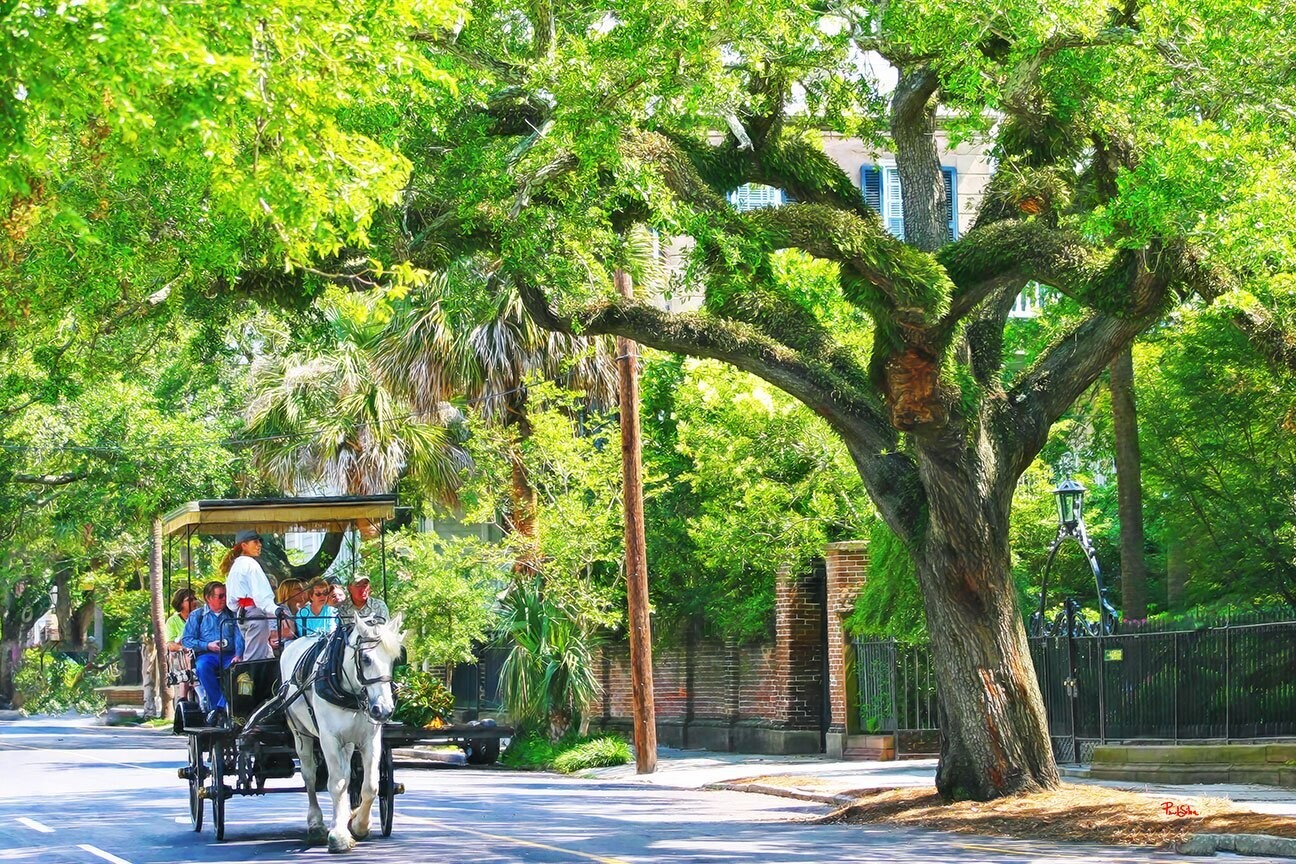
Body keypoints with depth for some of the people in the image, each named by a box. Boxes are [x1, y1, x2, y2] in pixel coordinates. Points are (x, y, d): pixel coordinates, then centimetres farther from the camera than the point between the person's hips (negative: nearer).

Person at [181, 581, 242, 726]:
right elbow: (186, 639, 5)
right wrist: (208, 646, -9)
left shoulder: (231, 614, 19)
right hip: (206, 655, -1)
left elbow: (239, 636, 6)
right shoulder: (197, 615, 14)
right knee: (203, 666, -37)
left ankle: (219, 708, -32)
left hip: (229, 655, 1)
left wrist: (238, 655, -14)